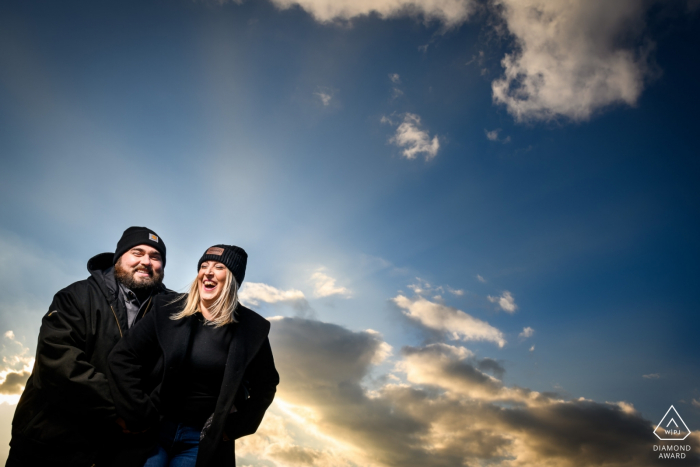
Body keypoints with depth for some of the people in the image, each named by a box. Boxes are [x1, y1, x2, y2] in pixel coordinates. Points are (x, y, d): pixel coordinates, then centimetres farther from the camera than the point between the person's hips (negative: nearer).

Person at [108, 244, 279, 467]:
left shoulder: (250, 328, -9)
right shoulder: (168, 311, -8)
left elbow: (265, 385, 1)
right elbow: (122, 357, -5)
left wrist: (235, 426, -4)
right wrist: (138, 415, -8)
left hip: (206, 439, -1)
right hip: (155, 429, 1)